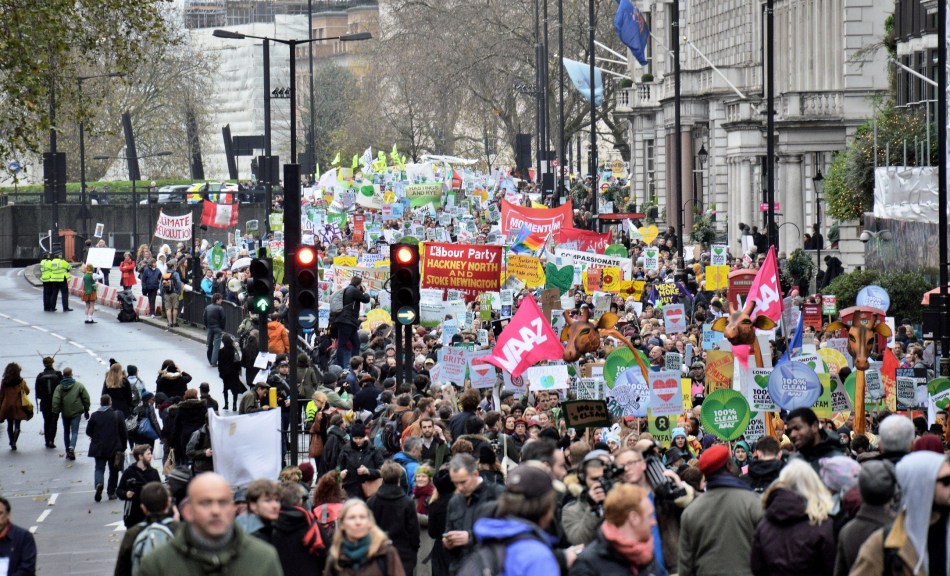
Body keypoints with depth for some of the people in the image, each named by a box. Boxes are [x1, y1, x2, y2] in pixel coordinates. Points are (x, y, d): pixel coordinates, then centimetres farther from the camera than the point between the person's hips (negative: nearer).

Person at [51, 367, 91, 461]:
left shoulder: (59, 387, -2)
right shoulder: (79, 385, -3)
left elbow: (55, 400, -11)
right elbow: (86, 398, 0)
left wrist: (55, 412, -5)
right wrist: (86, 410, 10)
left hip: (65, 413, 1)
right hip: (76, 412, -1)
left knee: (66, 432, 16)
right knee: (74, 432, -3)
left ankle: (68, 451, 19)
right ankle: (71, 447, -28)